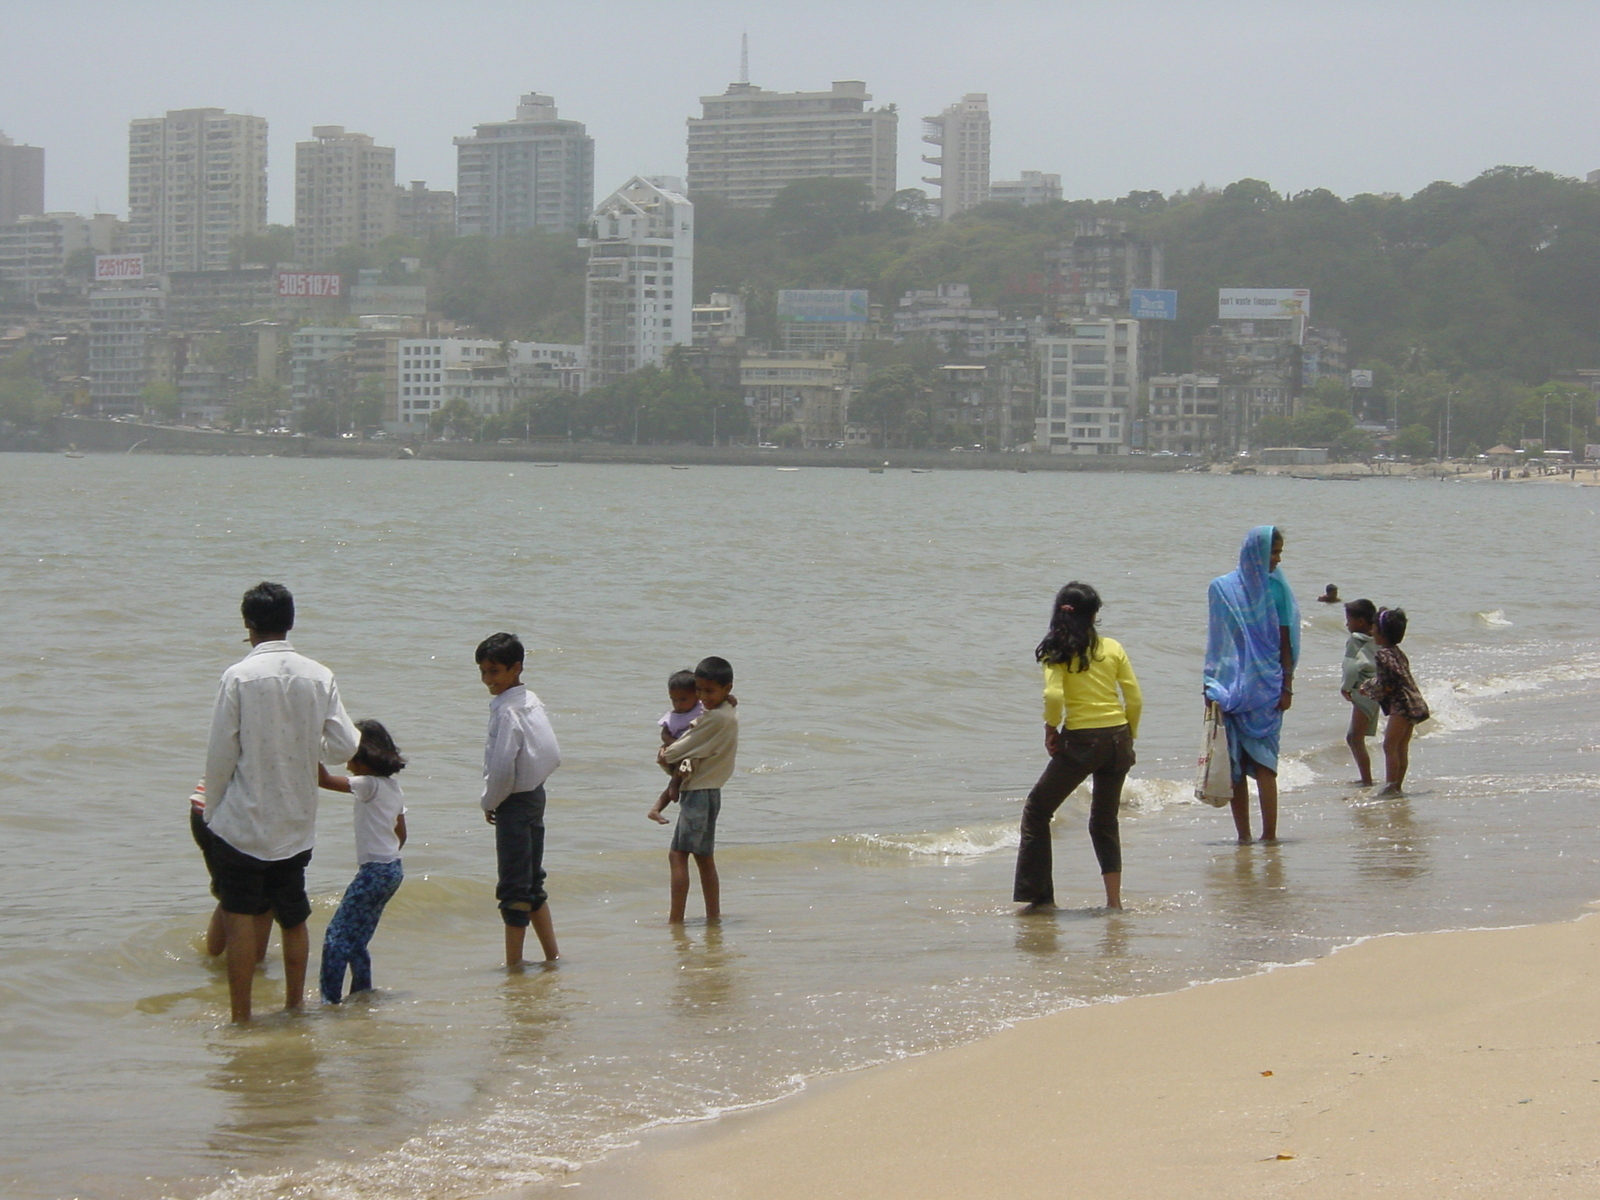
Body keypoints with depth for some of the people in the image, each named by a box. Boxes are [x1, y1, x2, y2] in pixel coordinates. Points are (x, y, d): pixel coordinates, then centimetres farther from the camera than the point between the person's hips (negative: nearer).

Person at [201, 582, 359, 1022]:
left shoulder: (239, 676, -12)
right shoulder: (319, 677, -2)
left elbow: (221, 754, -10)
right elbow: (345, 746, -2)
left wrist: (211, 811, 3)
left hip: (242, 822, -4)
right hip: (296, 825, 4)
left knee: (240, 917, 3)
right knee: (293, 919, 16)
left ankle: (241, 1016, 2)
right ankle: (294, 1006, 22)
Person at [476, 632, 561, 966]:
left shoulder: (506, 711, -18)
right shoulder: (533, 703, 9)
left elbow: (502, 768, -22)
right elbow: (554, 757, 11)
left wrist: (490, 802, -8)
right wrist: (532, 782, 11)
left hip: (514, 801, -9)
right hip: (536, 796, 9)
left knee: (513, 886, -4)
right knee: (532, 882, 16)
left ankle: (514, 962, 0)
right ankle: (552, 955, 21)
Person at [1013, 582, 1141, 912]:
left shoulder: (1059, 652, -4)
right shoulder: (1113, 648, 4)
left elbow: (1054, 695, -19)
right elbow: (1135, 699, 2)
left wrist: (1051, 729, -3)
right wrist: (1127, 739, 14)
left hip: (1081, 739, -4)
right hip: (1117, 739, 4)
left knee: (1037, 811, 10)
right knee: (1105, 820, 18)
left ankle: (1040, 896, 4)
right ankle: (1114, 900, 10)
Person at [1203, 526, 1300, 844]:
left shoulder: (1276, 589, 3)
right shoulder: (1222, 589, 4)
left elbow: (1285, 643, 3)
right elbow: (1215, 642, 9)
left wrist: (1287, 687, -3)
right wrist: (1211, 685, 4)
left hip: (1266, 689, -1)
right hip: (1230, 688, 1)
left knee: (1262, 764, -6)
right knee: (1234, 764, 1)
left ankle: (1269, 835, -5)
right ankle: (1243, 834, 6)